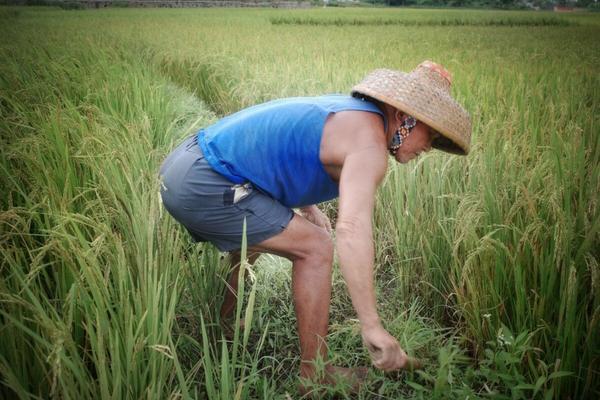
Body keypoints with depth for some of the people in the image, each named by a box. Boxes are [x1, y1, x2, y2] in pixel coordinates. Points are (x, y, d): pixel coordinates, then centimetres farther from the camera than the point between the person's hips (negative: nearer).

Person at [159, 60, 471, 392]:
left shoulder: (347, 109, 17)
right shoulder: (369, 143, -13)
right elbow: (352, 230, -28)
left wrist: (309, 208, 31)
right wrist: (372, 328, -27)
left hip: (183, 162, 11)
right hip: (204, 186, -10)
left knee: (251, 241, 32)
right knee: (315, 249, -6)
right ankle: (314, 374, 6)